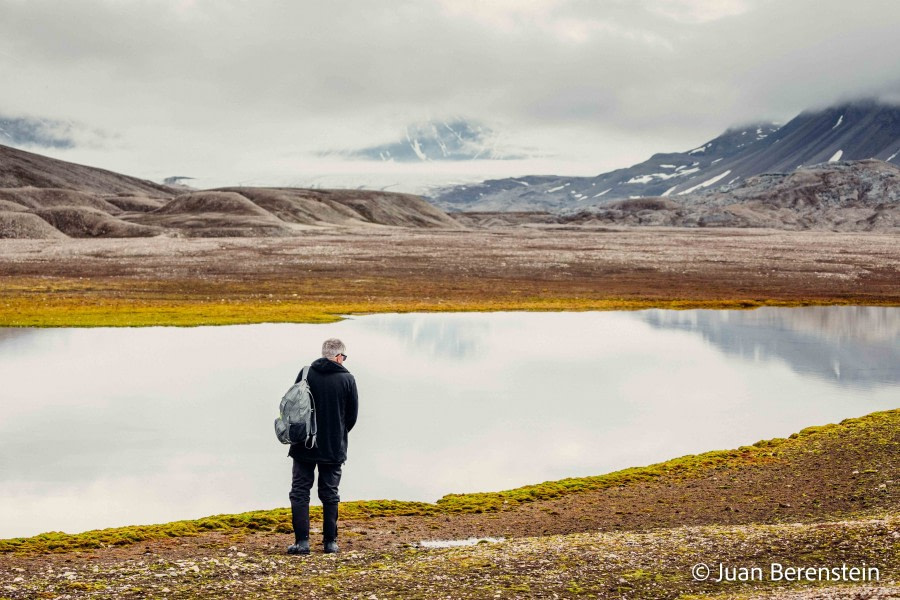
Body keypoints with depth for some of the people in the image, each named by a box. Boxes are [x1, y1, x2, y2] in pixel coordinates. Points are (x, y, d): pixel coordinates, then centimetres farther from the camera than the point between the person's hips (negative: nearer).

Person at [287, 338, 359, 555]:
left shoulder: (306, 374, -5)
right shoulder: (347, 379, -5)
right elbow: (352, 415, 2)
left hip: (304, 446, 0)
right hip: (334, 448, 1)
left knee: (300, 492, 5)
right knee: (330, 495, 11)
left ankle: (302, 541, -1)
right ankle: (330, 541, 13)